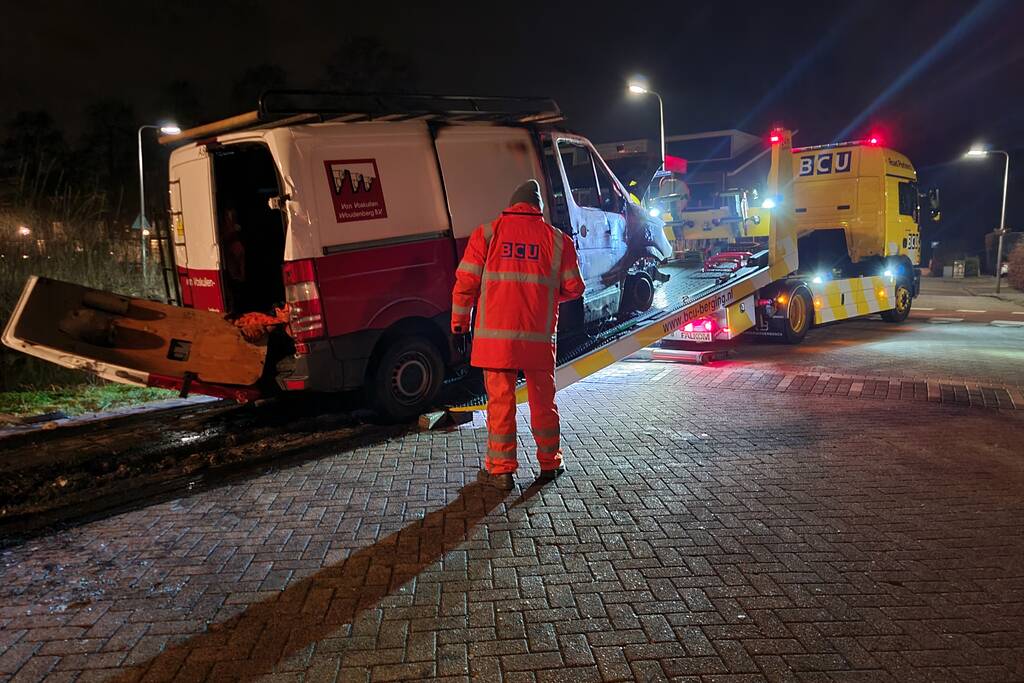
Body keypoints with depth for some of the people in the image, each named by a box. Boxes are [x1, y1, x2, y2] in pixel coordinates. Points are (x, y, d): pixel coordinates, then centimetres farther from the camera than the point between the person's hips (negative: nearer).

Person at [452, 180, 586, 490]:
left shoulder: (487, 233, 1)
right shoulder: (557, 238, 5)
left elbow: (466, 281, -1)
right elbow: (574, 288, 7)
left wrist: (459, 321, 11)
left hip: (495, 334, -1)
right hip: (539, 337, 2)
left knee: (500, 401, 6)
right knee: (543, 400, 15)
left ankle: (500, 470, 10)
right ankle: (549, 464, 28)